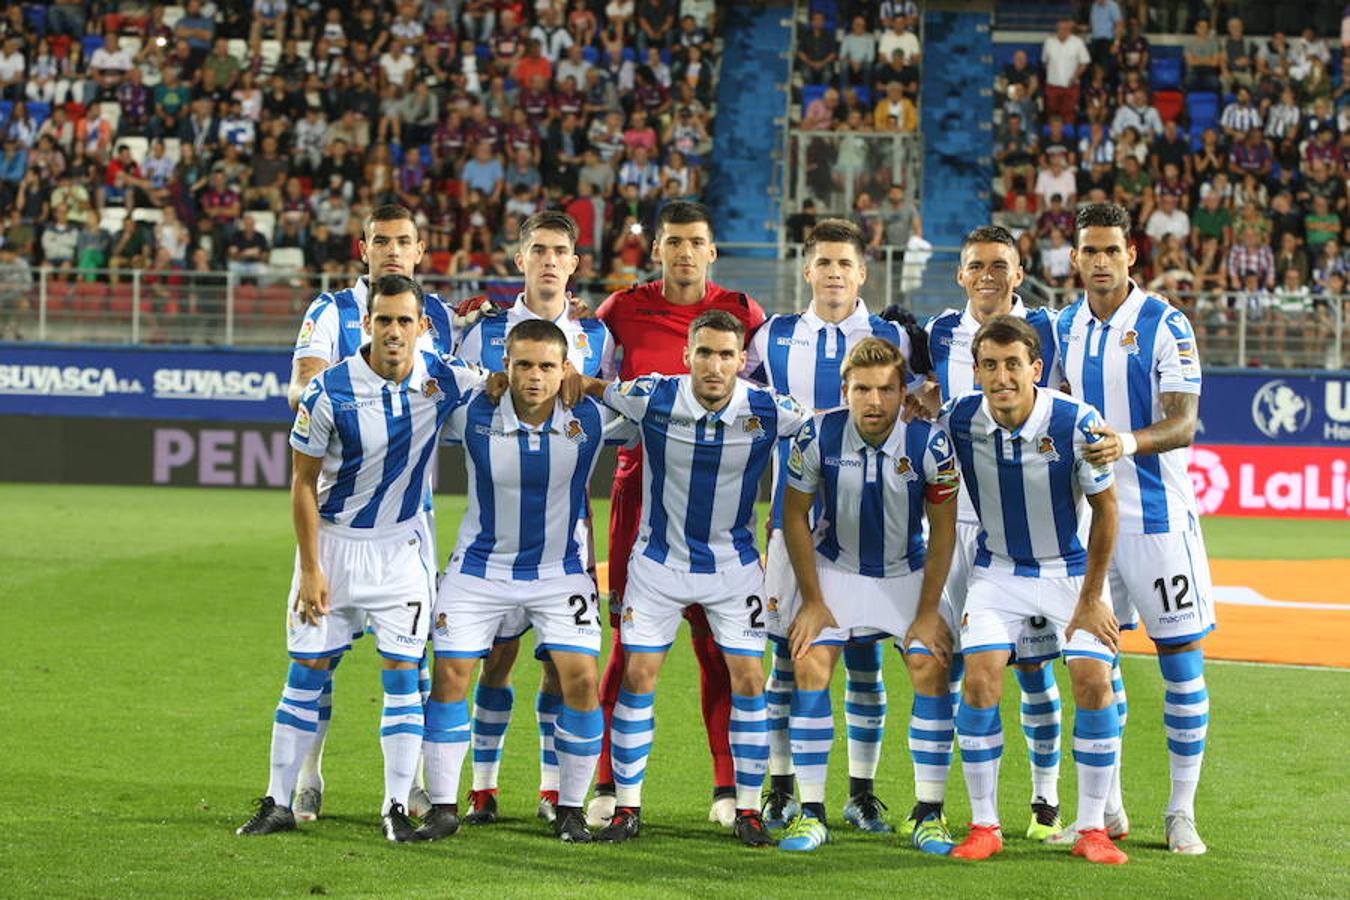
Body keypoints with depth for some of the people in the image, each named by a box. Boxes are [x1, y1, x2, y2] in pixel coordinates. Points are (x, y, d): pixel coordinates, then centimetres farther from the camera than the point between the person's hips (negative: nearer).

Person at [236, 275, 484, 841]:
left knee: (402, 674, -4)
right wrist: (309, 570, -10)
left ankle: (397, 807, 3)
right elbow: (304, 483, -8)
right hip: (334, 543, -1)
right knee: (308, 670, 2)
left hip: (403, 546, 1)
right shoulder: (330, 391, -15)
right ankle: (279, 803, 10)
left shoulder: (445, 381, -9)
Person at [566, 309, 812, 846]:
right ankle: (627, 808, 8)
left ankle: (748, 810, 8)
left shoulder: (767, 412, -15)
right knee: (637, 676, -3)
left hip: (733, 566, 0)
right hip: (659, 559, 0)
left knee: (748, 680, -3)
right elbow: (582, 385, -2)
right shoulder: (654, 398, -16)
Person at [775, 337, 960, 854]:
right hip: (835, 567, 0)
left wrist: (928, 611, -9)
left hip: (908, 572, 0)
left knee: (931, 670, -14)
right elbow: (795, 515, -6)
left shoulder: (929, 444, -21)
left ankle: (930, 815, -5)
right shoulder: (819, 437, -21)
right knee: (810, 666, -15)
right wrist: (812, 600, -6)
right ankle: (811, 814, -9)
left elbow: (943, 528, -8)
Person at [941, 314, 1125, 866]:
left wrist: (1090, 600, -9)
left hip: (1072, 570, -1)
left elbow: (1105, 509, -10)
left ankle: (1092, 829, -2)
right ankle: (984, 827, -3)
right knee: (980, 679, -15)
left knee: (1094, 681, -15)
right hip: (998, 570, 1)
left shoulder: (1076, 423, -22)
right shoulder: (957, 420, -15)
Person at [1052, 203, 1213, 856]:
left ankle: (1182, 812, 5)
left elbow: (1183, 423, -16)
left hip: (1156, 514, -5)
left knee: (1181, 657, -3)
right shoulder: (1065, 329, 8)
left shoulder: (1165, 326, -8)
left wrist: (1130, 443, -33)